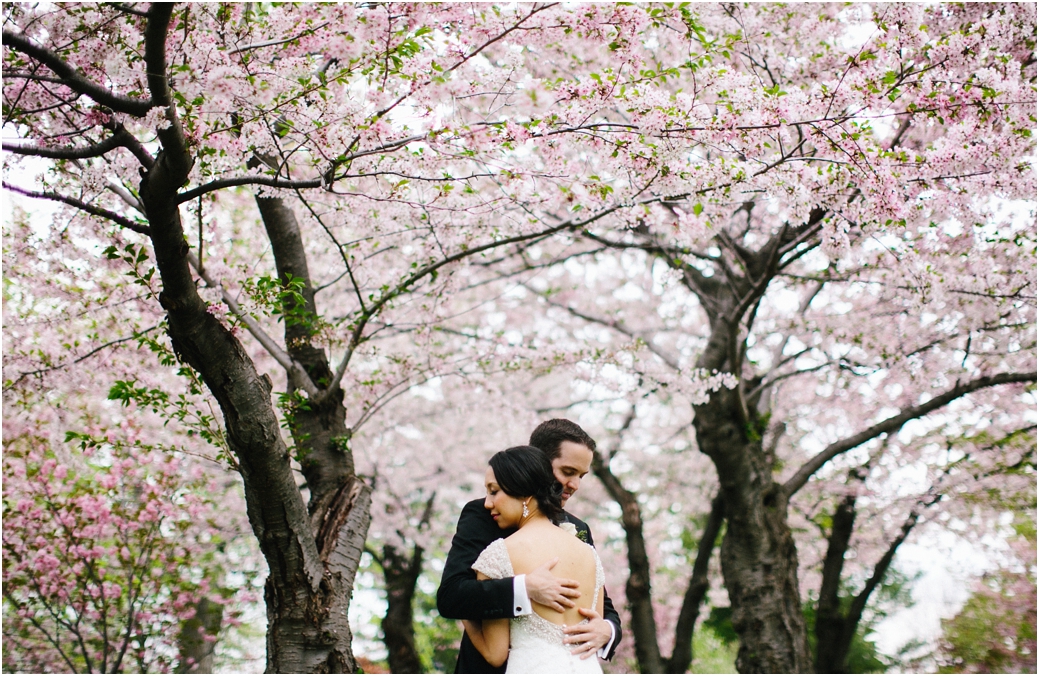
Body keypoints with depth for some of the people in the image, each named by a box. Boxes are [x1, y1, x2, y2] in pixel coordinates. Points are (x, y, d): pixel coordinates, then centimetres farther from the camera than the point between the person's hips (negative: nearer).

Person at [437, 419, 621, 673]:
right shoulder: (483, 515, -5)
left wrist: (606, 630, -12)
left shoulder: (579, 530, 12)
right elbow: (449, 597, -17)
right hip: (493, 669, -5)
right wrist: (525, 588, -29)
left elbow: (605, 608, 12)